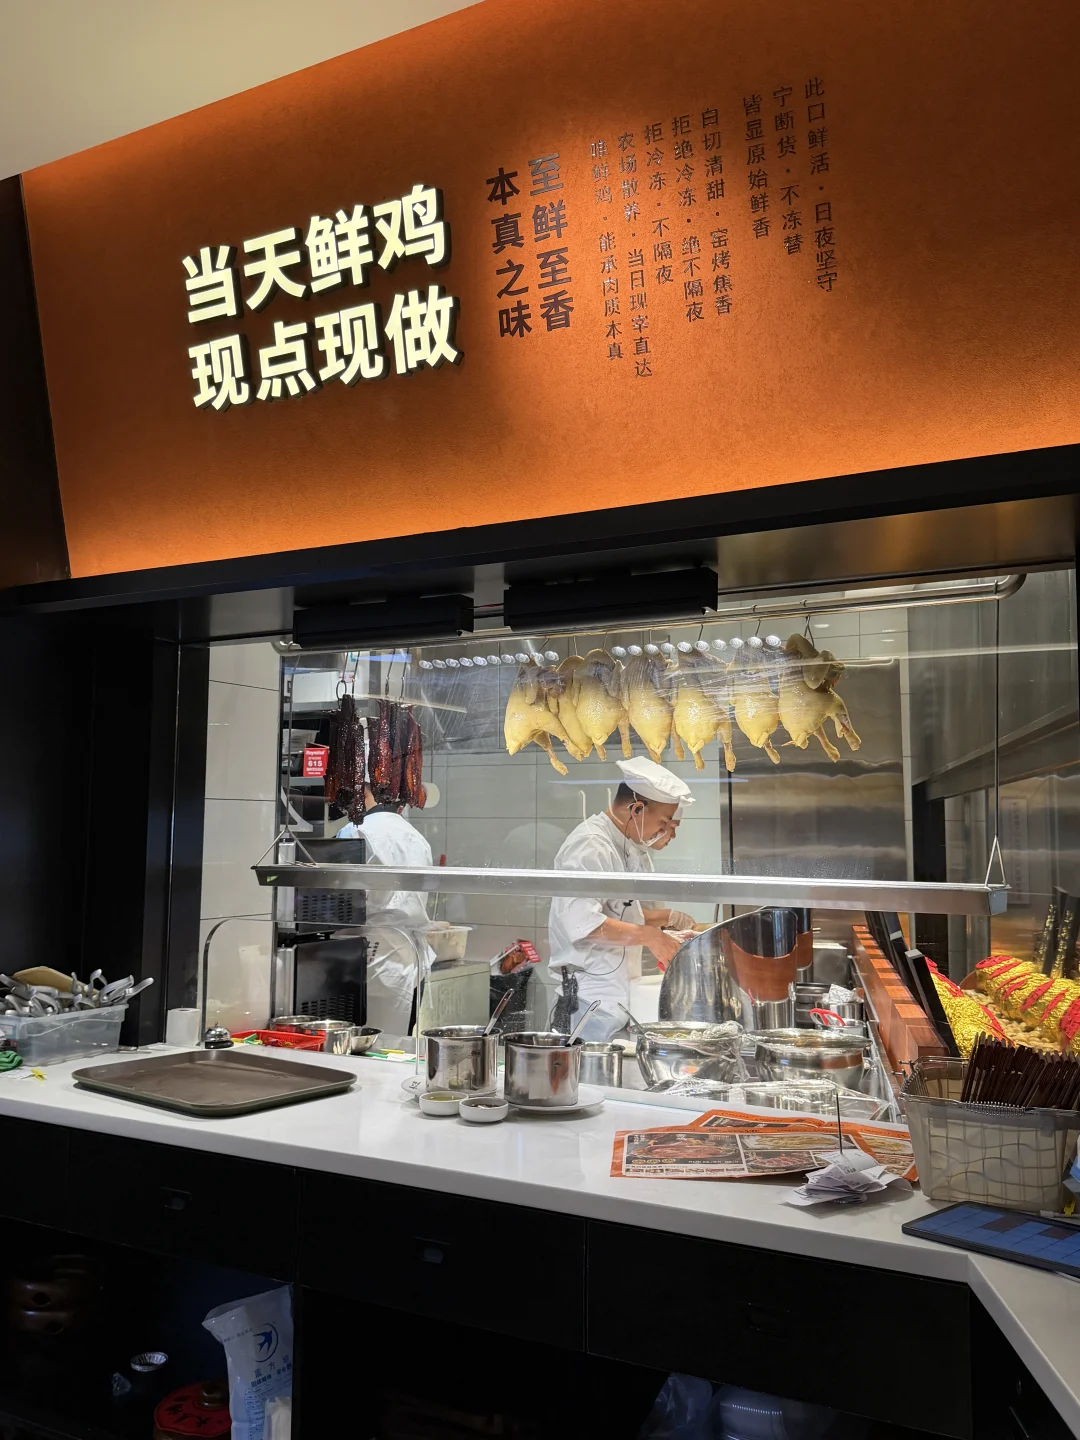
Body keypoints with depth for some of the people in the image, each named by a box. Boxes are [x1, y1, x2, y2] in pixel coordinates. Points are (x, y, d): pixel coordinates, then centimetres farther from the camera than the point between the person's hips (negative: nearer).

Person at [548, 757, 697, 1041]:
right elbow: (581, 921, -25)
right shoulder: (589, 845, -16)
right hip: (594, 994, -9)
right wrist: (647, 936, -22)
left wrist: (667, 918, 10)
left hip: (620, 990, 9)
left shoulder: (630, 849, 16)